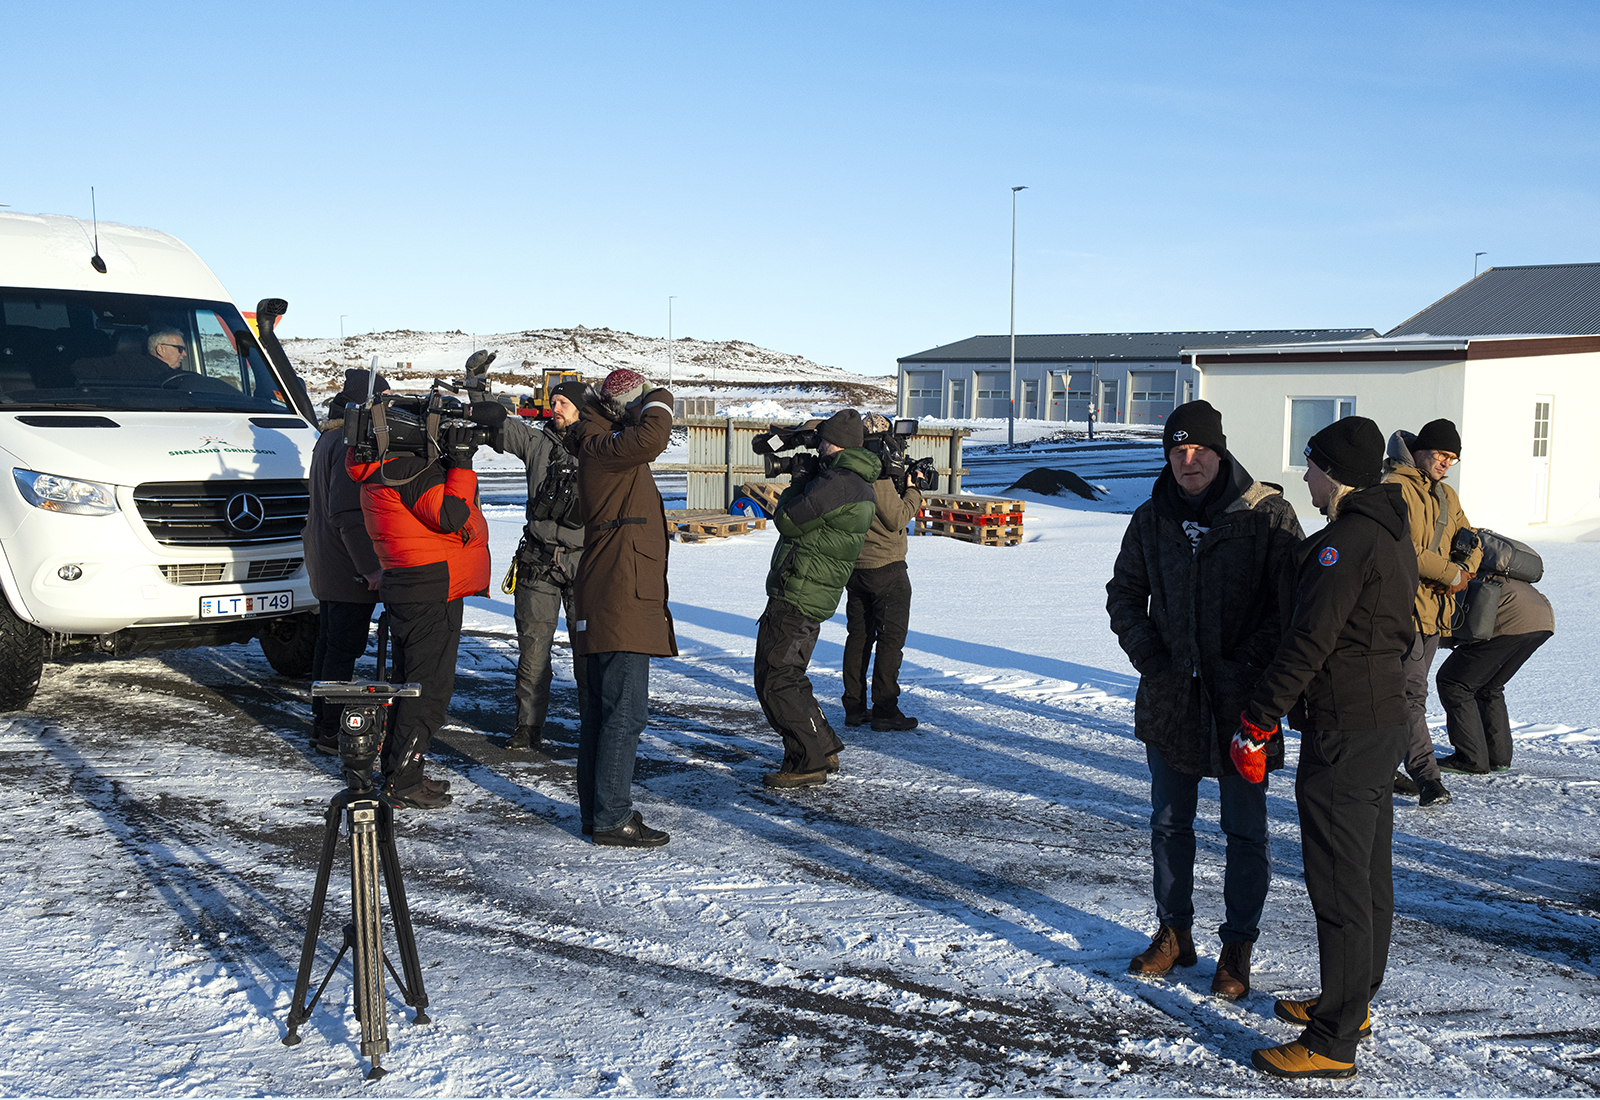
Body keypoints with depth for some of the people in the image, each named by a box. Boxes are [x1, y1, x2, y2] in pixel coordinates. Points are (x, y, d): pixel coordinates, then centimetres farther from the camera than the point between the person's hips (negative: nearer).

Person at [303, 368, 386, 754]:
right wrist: (369, 565, -23)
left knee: (329, 642, 16)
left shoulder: (329, 439, 15)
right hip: (348, 569, -11)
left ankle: (321, 723, 25)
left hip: (325, 563, 11)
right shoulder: (352, 443, -19)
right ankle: (332, 732, 1)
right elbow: (346, 512, -25)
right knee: (344, 647, -4)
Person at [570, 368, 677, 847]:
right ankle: (612, 819, -6)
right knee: (625, 710, -9)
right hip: (620, 600, -11)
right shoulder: (603, 448, -12)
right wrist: (659, 402, -12)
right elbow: (651, 438, -30)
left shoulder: (609, 447, 19)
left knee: (603, 708, 14)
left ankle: (596, 809, 22)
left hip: (612, 600, 11)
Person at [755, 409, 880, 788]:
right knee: (787, 678, 21)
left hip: (796, 597, -10)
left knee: (775, 682, -6)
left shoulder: (837, 483, -20)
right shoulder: (862, 487, 12)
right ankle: (824, 748, 26)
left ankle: (808, 763, -4)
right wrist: (807, 479, 14)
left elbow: (788, 521, -14)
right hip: (816, 598, 10)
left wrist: (797, 484, 2)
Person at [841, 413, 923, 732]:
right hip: (886, 567, -8)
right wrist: (913, 490, -5)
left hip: (854, 567, 8)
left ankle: (854, 707, 15)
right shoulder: (879, 474, -18)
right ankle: (884, 710, 0)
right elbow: (896, 520, -16)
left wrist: (900, 482, 11)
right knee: (891, 638, -1)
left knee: (859, 635, 12)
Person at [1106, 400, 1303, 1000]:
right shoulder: (1152, 518, 4)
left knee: (1245, 828, 7)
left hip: (1240, 699, -4)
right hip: (1169, 694, 4)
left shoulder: (1268, 515, -9)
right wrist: (1147, 652, 2)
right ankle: (1174, 932, 29)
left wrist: (1248, 665, -16)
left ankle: (1237, 945, 20)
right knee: (1169, 821, 14)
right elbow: (1124, 592, 15)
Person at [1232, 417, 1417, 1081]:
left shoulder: (1346, 540, -19)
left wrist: (1255, 723, -18)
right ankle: (1353, 1003, 32)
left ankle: (1333, 1043, 1)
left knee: (1339, 885, -5)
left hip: (1342, 736, -10)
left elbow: (1307, 643, -23)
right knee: (1370, 874, 18)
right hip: (1385, 721, 10)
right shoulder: (1392, 533, 13)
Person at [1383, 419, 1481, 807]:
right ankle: (1426, 775, -12)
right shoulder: (1394, 488, -9)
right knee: (1411, 692, -11)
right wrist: (1449, 573, -16)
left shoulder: (1447, 497, 19)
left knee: (1407, 690, 12)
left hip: (1433, 610, 9)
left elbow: (1470, 542, 23)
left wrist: (1466, 571, -1)